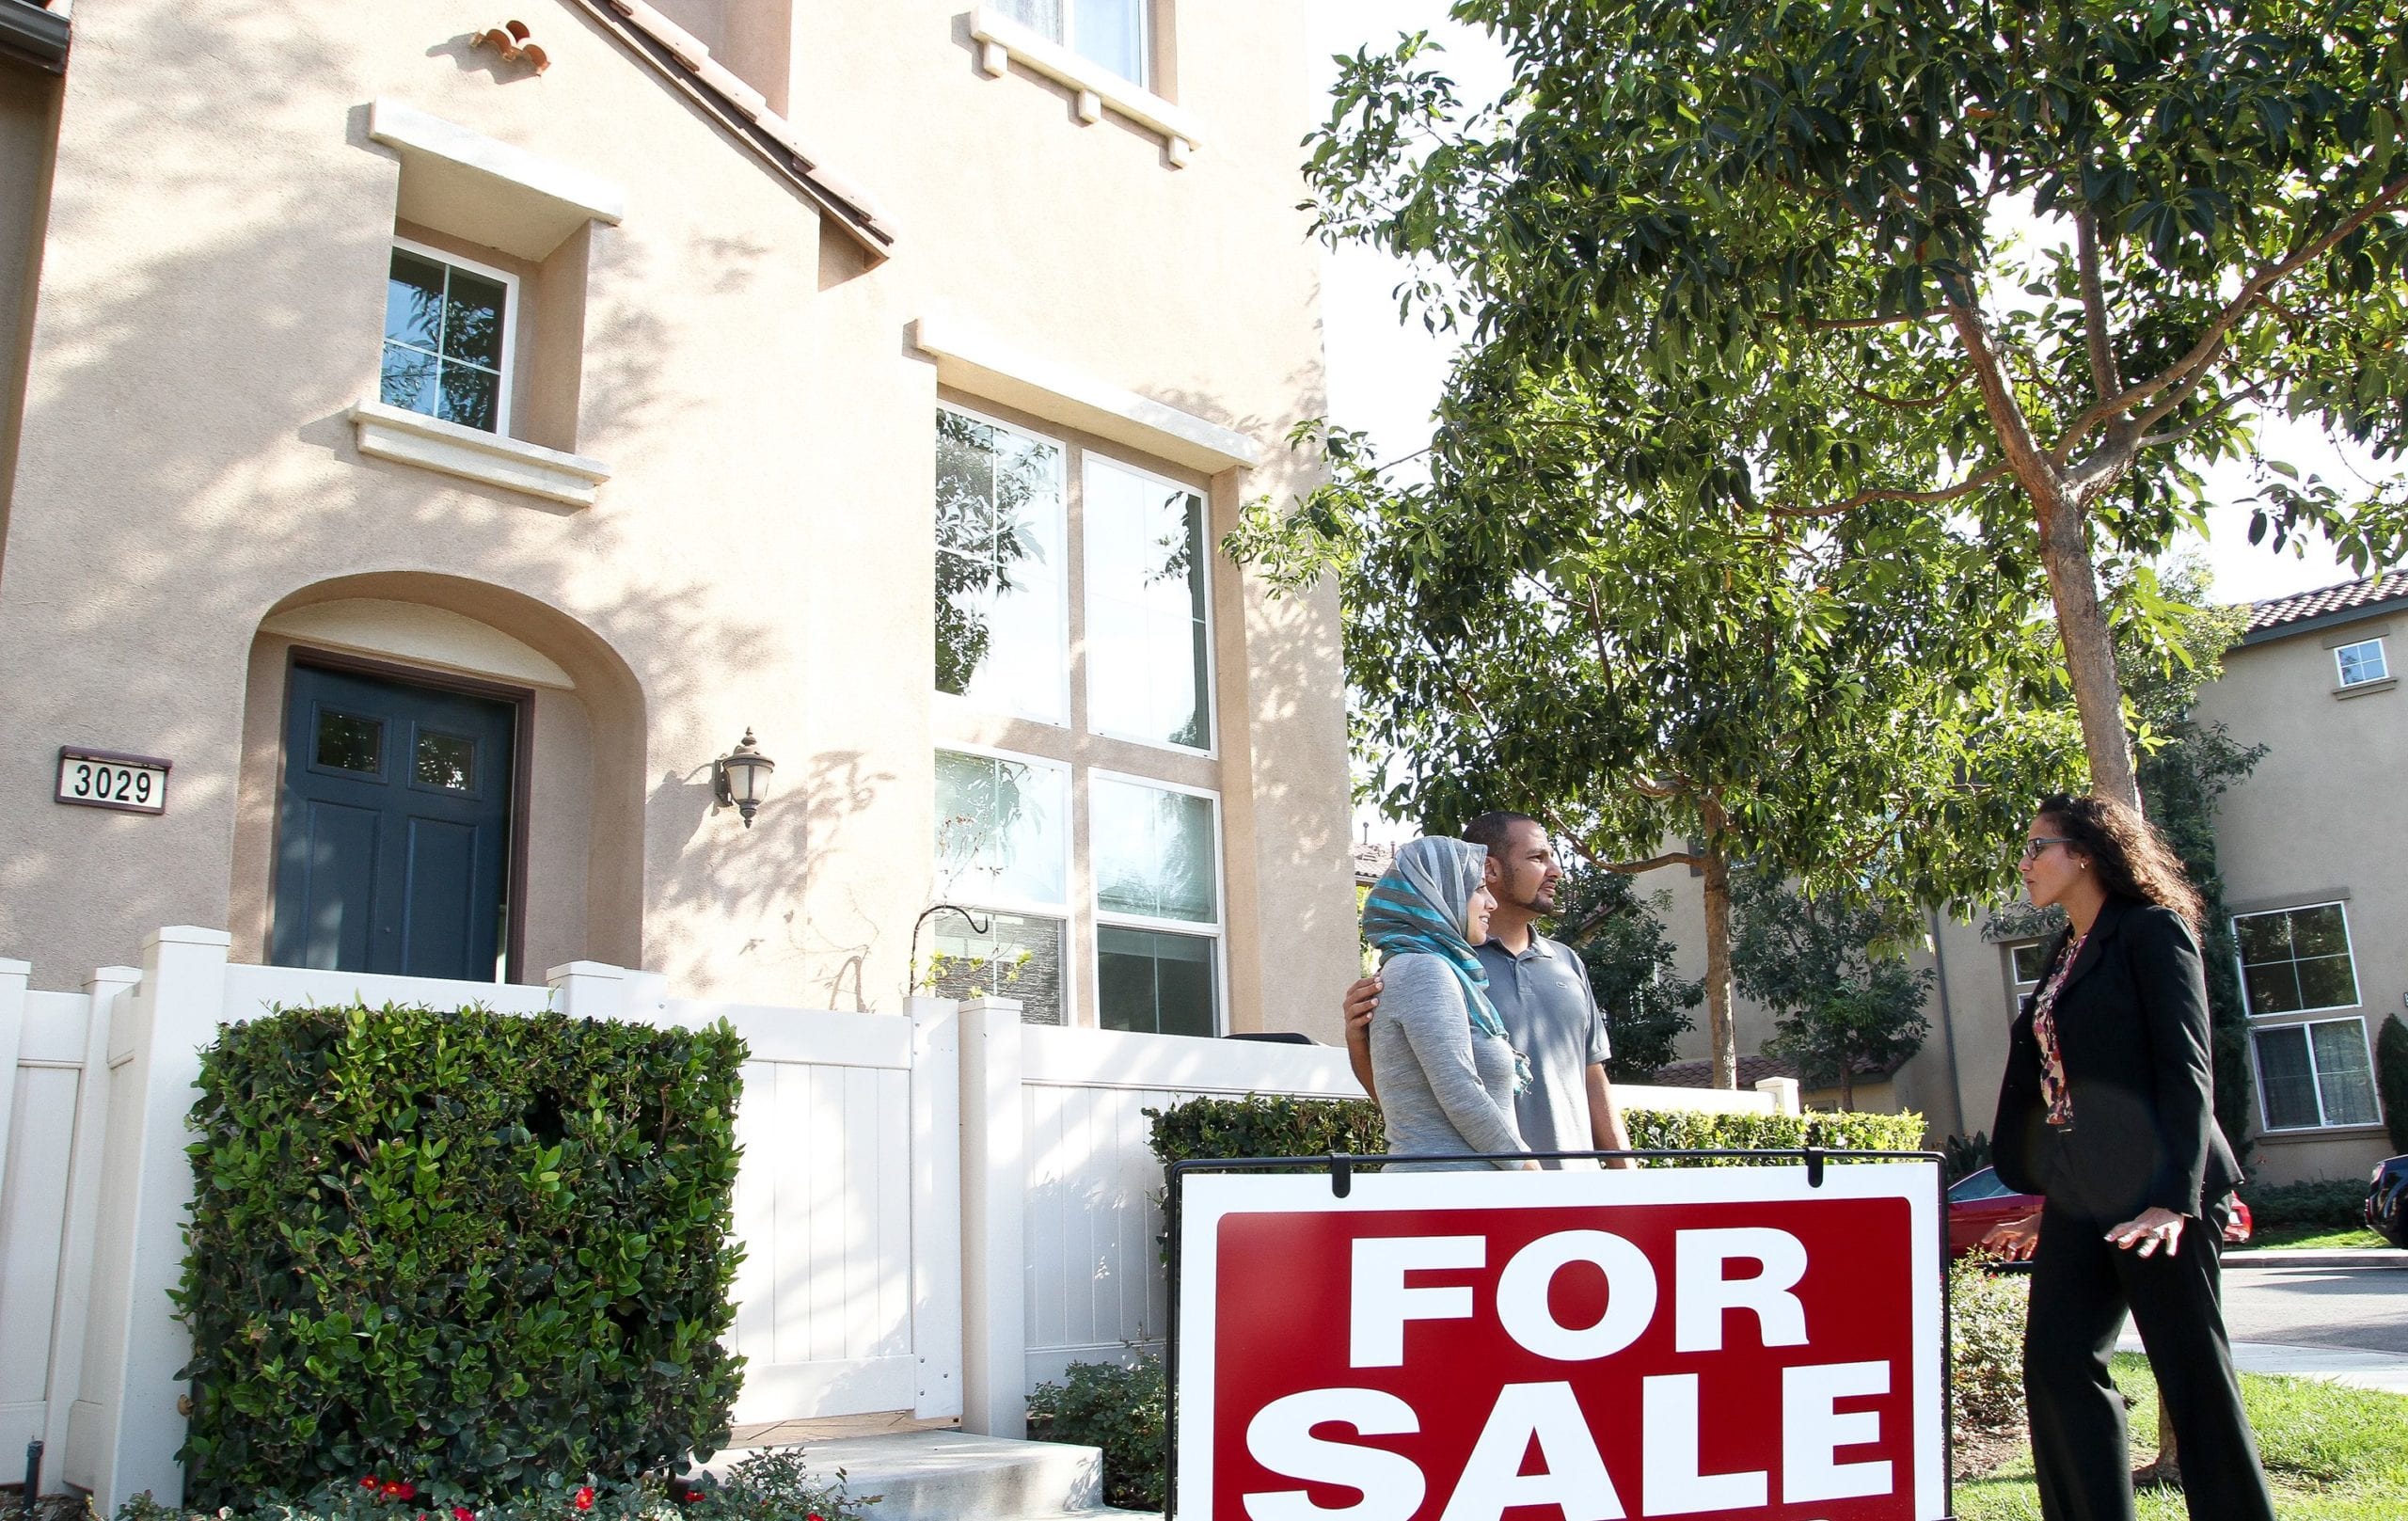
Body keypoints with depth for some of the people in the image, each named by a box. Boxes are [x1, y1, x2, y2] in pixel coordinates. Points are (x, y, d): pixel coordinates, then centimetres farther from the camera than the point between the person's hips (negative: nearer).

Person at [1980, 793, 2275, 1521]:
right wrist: (2055, 1207, 19)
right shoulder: (2068, 953, 17)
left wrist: (2176, 1196, -20)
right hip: (2080, 1196, 8)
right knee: (2056, 1364, 1)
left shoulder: (2153, 931, -5)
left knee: (2194, 1375, 0)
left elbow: (2186, 1070, -12)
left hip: (2151, 1187, -8)